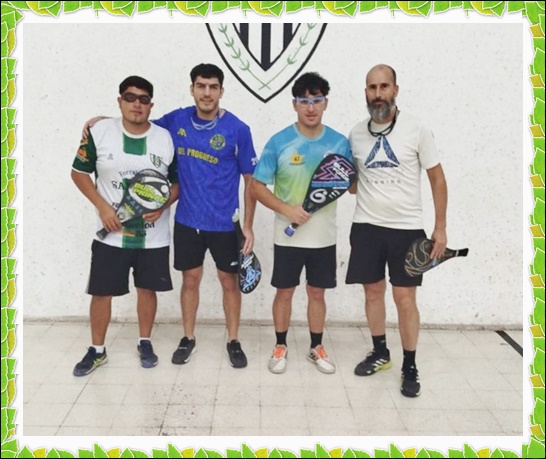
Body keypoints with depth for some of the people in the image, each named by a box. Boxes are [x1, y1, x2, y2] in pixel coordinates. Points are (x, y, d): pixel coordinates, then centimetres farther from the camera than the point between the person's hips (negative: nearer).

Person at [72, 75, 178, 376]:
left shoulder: (166, 139, -4)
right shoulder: (99, 132, -7)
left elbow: (179, 181, 5)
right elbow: (79, 172, 1)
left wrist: (163, 205, -15)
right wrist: (102, 206, -12)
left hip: (153, 235, 1)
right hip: (112, 233, 0)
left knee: (147, 289, 12)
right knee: (101, 292, 6)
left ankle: (145, 343, 33)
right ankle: (96, 351, 25)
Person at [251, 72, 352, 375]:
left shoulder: (339, 143, -2)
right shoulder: (278, 142, -8)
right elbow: (257, 186, -6)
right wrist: (286, 209, -18)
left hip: (324, 236, 2)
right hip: (288, 235, -1)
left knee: (317, 293, 13)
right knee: (284, 292, 10)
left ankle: (316, 348, 30)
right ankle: (280, 347, 28)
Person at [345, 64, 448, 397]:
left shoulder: (416, 129, -7)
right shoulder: (356, 133, 3)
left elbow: (437, 179, -2)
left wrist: (440, 228, -5)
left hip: (407, 228, -3)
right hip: (367, 226, 3)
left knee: (405, 298, 0)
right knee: (373, 292, 12)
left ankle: (410, 367, 17)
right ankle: (380, 353, 31)